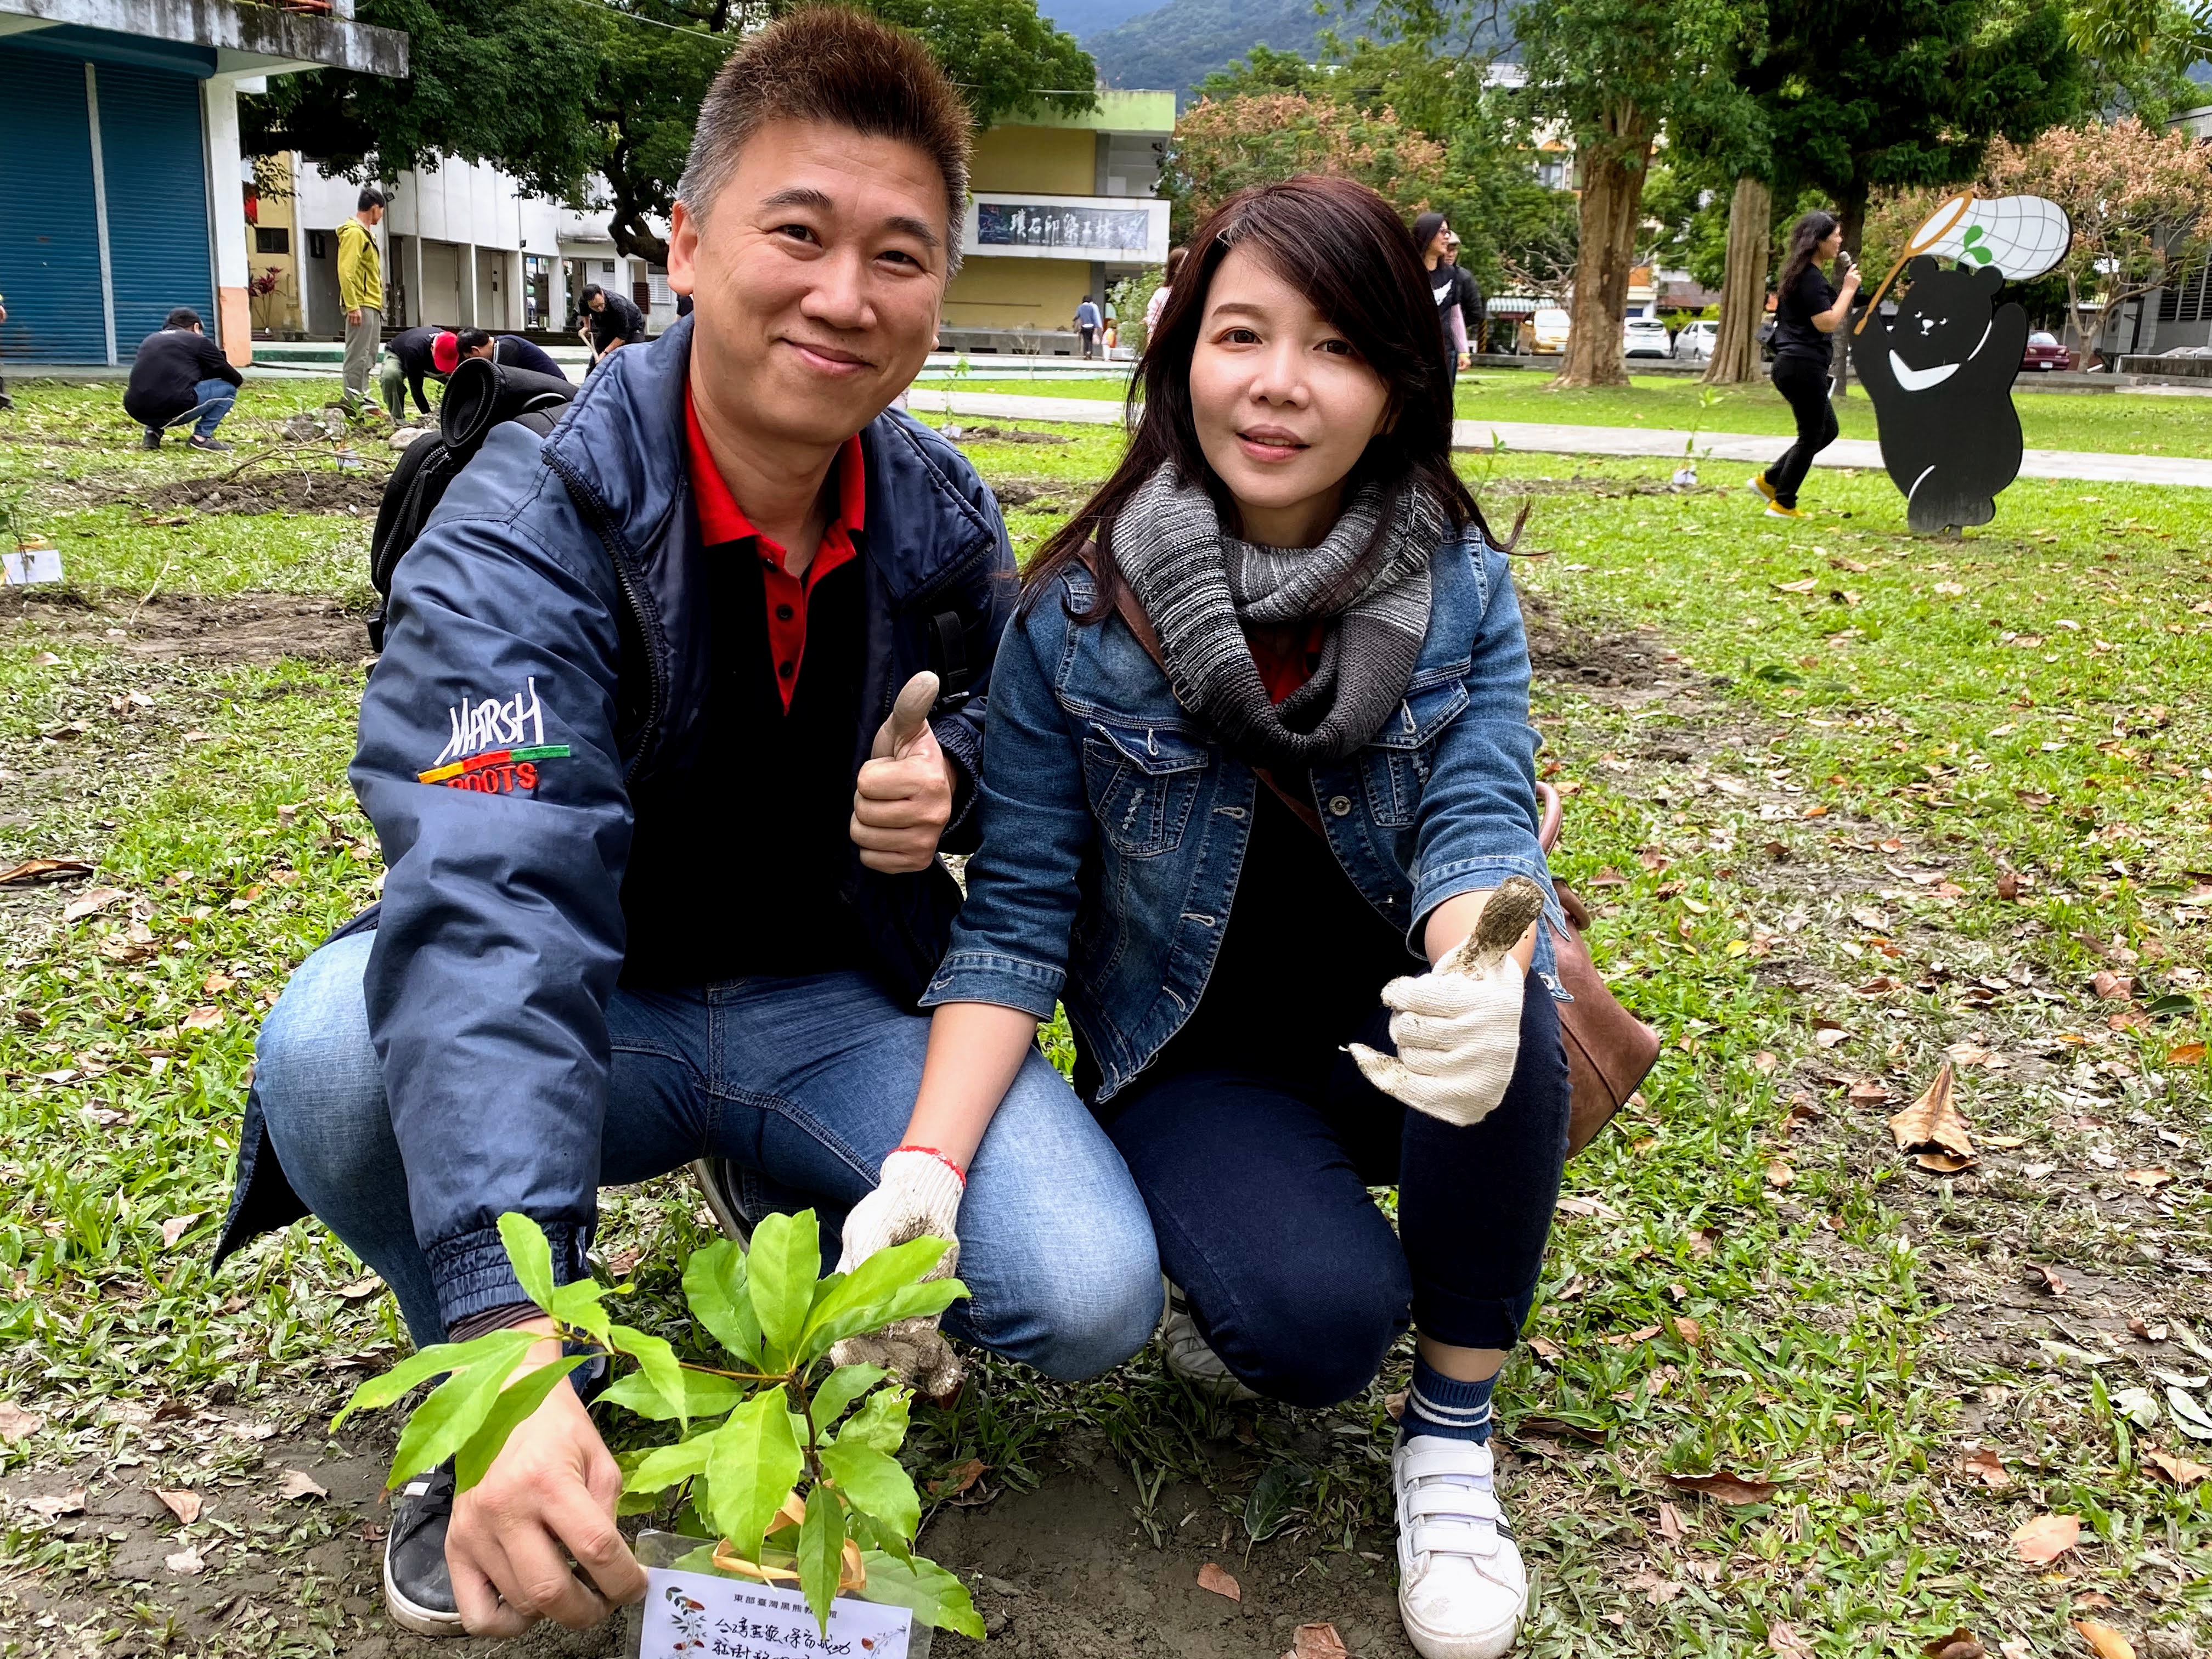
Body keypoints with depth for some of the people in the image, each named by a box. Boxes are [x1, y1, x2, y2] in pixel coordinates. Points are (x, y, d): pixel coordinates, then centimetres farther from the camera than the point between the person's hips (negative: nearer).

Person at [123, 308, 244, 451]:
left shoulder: (149, 340, 25)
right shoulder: (198, 341, 9)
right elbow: (237, 380, 12)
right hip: (174, 410, -6)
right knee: (228, 388, 13)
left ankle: (153, 431, 19)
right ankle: (201, 437, 4)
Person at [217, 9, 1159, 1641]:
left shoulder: (942, 517, -5)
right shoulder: (530, 524, -21)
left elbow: (1011, 714, 16)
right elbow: (488, 897, -37)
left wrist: (953, 775, -14)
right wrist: (512, 1345, -49)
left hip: (846, 1009, 3)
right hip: (600, 1011, -2)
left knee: (1091, 1300, -21)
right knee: (332, 1052, -35)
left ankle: (787, 1205, 12)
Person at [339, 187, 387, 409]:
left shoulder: (366, 233, 20)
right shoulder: (354, 233, -11)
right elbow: (345, 271, -19)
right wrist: (353, 306, -23)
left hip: (372, 306, 10)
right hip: (361, 306, -10)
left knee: (368, 357, 13)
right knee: (358, 356, -9)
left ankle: (362, 398, 19)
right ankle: (354, 403, -9)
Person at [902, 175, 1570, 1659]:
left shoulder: (1462, 588, -8)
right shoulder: (1077, 614, -13)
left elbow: (1480, 814, -20)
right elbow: (1018, 910, -12)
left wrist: (1478, 986, -45)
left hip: (1394, 1035, 2)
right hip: (1195, 1058, -2)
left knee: (1500, 1004, -33)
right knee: (1315, 1318, -30)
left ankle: (1453, 1440, -11)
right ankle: (1238, 1253, 9)